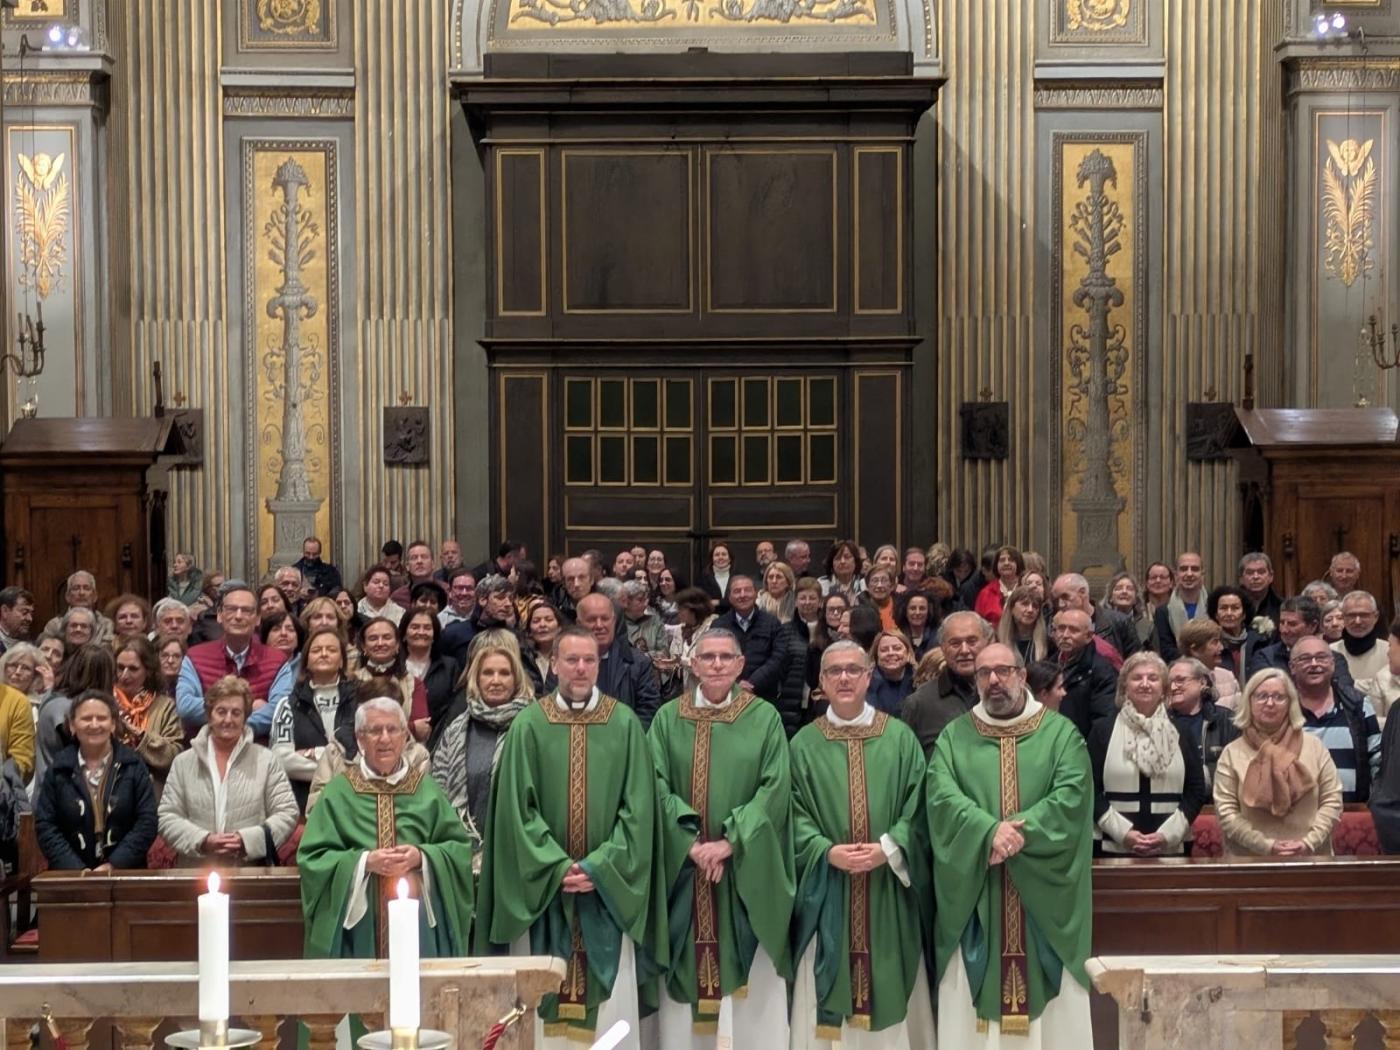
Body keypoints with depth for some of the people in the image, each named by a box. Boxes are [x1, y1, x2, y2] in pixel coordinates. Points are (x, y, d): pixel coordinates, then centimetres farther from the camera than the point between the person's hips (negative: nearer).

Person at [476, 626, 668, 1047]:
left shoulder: (625, 723, 0)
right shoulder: (529, 724, -2)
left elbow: (637, 807, -2)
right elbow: (517, 807, -4)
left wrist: (599, 867, -11)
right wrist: (557, 867, -12)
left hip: (608, 888, 0)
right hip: (543, 887, 0)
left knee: (612, 1000, 2)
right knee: (542, 994, 3)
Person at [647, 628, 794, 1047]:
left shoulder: (765, 717, 1)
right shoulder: (668, 718, 3)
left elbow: (775, 789, -7)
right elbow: (657, 786, -3)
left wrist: (729, 842, -15)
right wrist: (692, 844, -14)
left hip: (748, 869, -1)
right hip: (684, 867, 1)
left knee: (753, 983, 0)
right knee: (685, 973, 3)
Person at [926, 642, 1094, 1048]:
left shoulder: (1061, 733, 6)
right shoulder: (953, 736, 8)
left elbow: (1071, 796, -8)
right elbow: (942, 797, -7)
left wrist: (1019, 832, -20)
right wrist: (990, 831, -23)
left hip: (1044, 898, -1)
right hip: (973, 896, 1)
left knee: (1056, 1014, 1)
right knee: (969, 1012, 1)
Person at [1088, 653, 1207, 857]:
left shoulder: (1181, 733, 10)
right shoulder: (1103, 731, 5)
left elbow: (1196, 791, 6)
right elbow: (1091, 790, 0)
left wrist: (1168, 834, -8)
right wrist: (1123, 832, -12)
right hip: (1113, 848, -1)